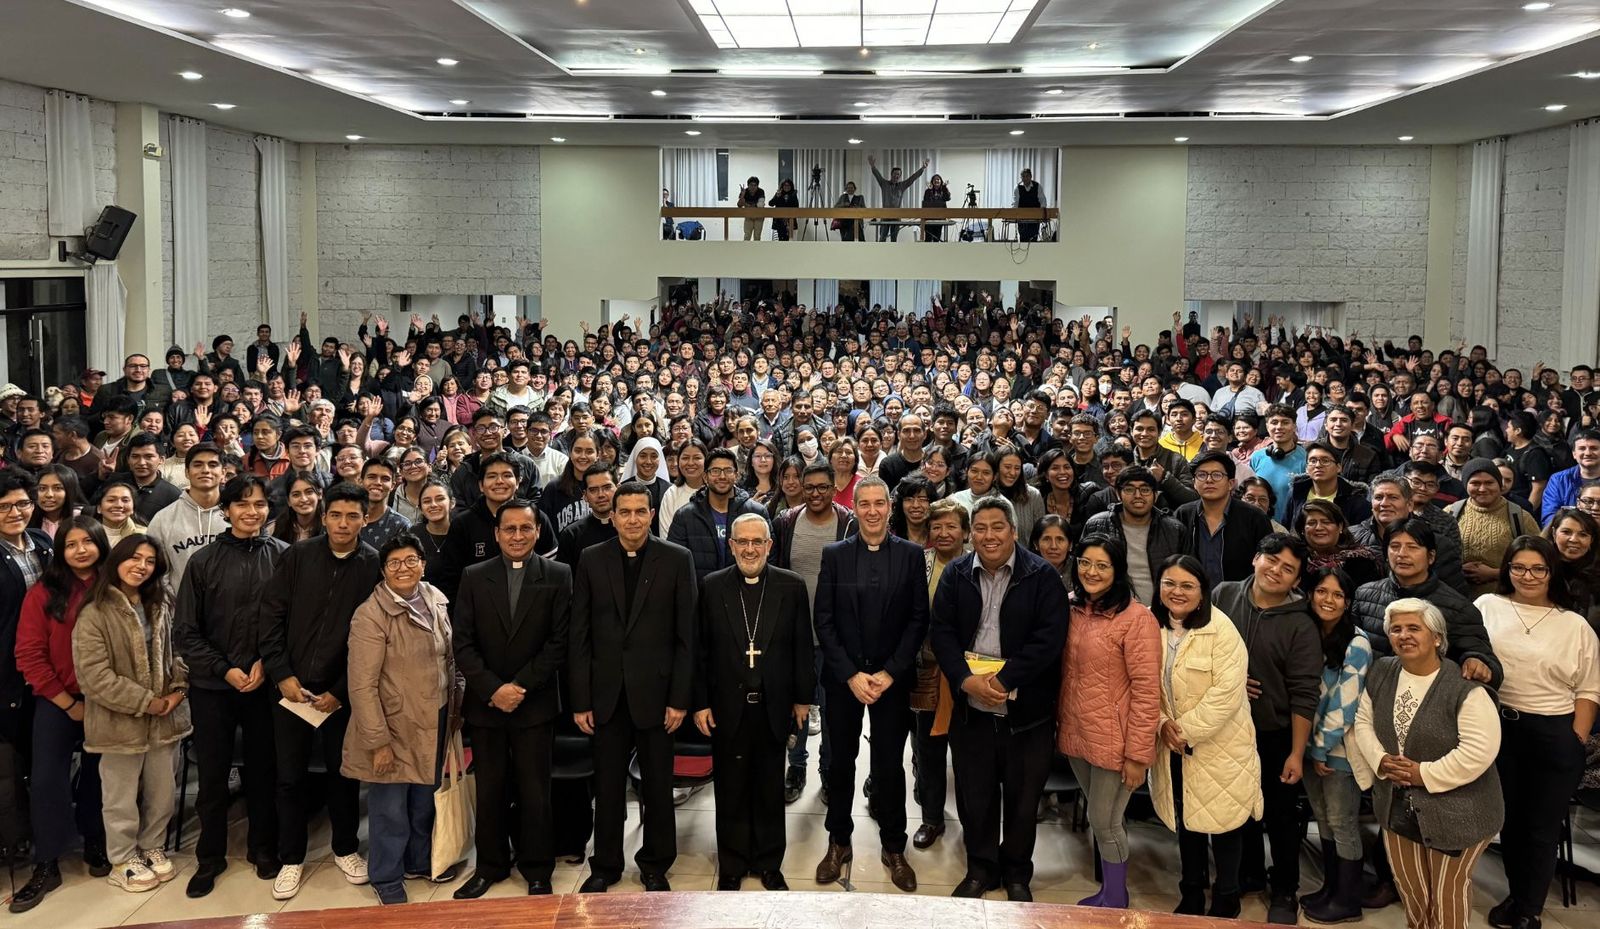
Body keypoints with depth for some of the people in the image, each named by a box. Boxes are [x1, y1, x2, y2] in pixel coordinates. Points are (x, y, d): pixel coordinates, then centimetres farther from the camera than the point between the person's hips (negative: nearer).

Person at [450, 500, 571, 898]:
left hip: (535, 703, -2)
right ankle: (491, 865, 22)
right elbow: (463, 643, 0)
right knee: (490, 790, 9)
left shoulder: (558, 576, -1)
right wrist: (493, 689, -12)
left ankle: (537, 869, 17)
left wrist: (519, 687, -12)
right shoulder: (474, 577, 3)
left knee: (534, 790, 4)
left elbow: (559, 642, -6)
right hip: (485, 702, 2)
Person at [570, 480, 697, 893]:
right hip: (607, 695, 1)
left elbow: (686, 636, -3)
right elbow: (580, 636, 2)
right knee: (607, 787, 10)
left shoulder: (677, 559, -2)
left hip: (655, 693, -1)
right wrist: (580, 700, -2)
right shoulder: (591, 561, 2)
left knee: (658, 786, 9)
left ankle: (655, 866, 26)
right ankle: (605, 866, 26)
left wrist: (680, 699, -7)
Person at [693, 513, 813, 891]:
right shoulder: (711, 587, -1)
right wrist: (700, 703, -3)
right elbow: (699, 650, 0)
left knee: (770, 790, 11)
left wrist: (802, 698, 3)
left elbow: (802, 647, 3)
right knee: (730, 790, 9)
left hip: (773, 707, 0)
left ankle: (769, 863, 26)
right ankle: (731, 866, 23)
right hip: (727, 708, 0)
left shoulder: (792, 587, 0)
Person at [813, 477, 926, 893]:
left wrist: (888, 673, -10)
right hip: (843, 677, 1)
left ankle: (894, 847, 19)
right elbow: (824, 621, -2)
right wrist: (851, 674, -10)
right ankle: (838, 842, 24)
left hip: (891, 678, -1)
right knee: (840, 762, 9)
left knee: (890, 764, 4)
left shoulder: (911, 555, 0)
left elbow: (918, 620, -2)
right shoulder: (834, 555, 1)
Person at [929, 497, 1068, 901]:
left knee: (1022, 795, 9)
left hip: (1025, 707, -2)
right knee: (974, 793, 10)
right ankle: (980, 868, 29)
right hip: (970, 705, 2)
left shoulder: (1042, 576, -6)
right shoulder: (955, 575, 5)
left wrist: (1003, 679, -19)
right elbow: (940, 631, 0)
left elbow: (1049, 638, -13)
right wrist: (966, 679, -15)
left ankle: (1017, 873, 28)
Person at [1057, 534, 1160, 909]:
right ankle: (1108, 889, 33)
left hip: (1114, 741, -6)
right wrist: (1058, 723, 10)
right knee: (1101, 819, 17)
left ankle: (1116, 903, 22)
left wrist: (1138, 753, -17)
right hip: (1077, 735, 6)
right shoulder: (1071, 608, 4)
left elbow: (1147, 691, -16)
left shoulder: (1136, 618, -16)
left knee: (1105, 822, 4)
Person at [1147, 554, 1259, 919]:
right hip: (1172, 746, 5)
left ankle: (1226, 902, 25)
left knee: (1221, 821, 7)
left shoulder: (1221, 631, -18)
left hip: (1218, 746, -5)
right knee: (1186, 820, 18)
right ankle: (1192, 895, 35)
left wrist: (1187, 731, -20)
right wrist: (1163, 724, -13)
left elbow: (1227, 693, -23)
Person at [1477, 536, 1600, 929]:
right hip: (1498, 729, 1)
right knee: (1508, 820, 15)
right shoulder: (1487, 606, 4)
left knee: (1541, 827, 7)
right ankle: (1516, 895, 33)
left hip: (1554, 738, -1)